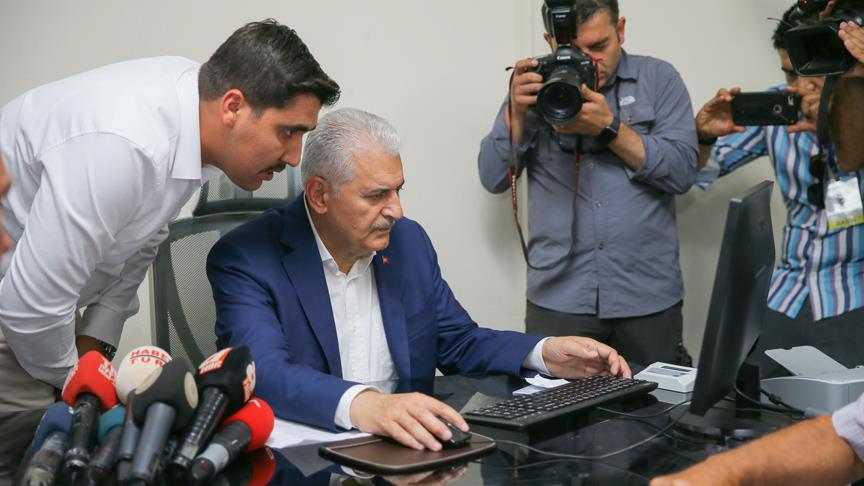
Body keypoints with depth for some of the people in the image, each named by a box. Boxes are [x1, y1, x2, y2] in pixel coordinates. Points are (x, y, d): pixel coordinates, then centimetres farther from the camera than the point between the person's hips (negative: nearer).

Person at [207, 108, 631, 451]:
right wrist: (362, 405, -43)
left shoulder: (409, 242, 6)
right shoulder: (247, 259, -10)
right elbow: (263, 372, -25)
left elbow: (459, 343, 14)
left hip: (408, 448, 4)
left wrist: (545, 354, -3)